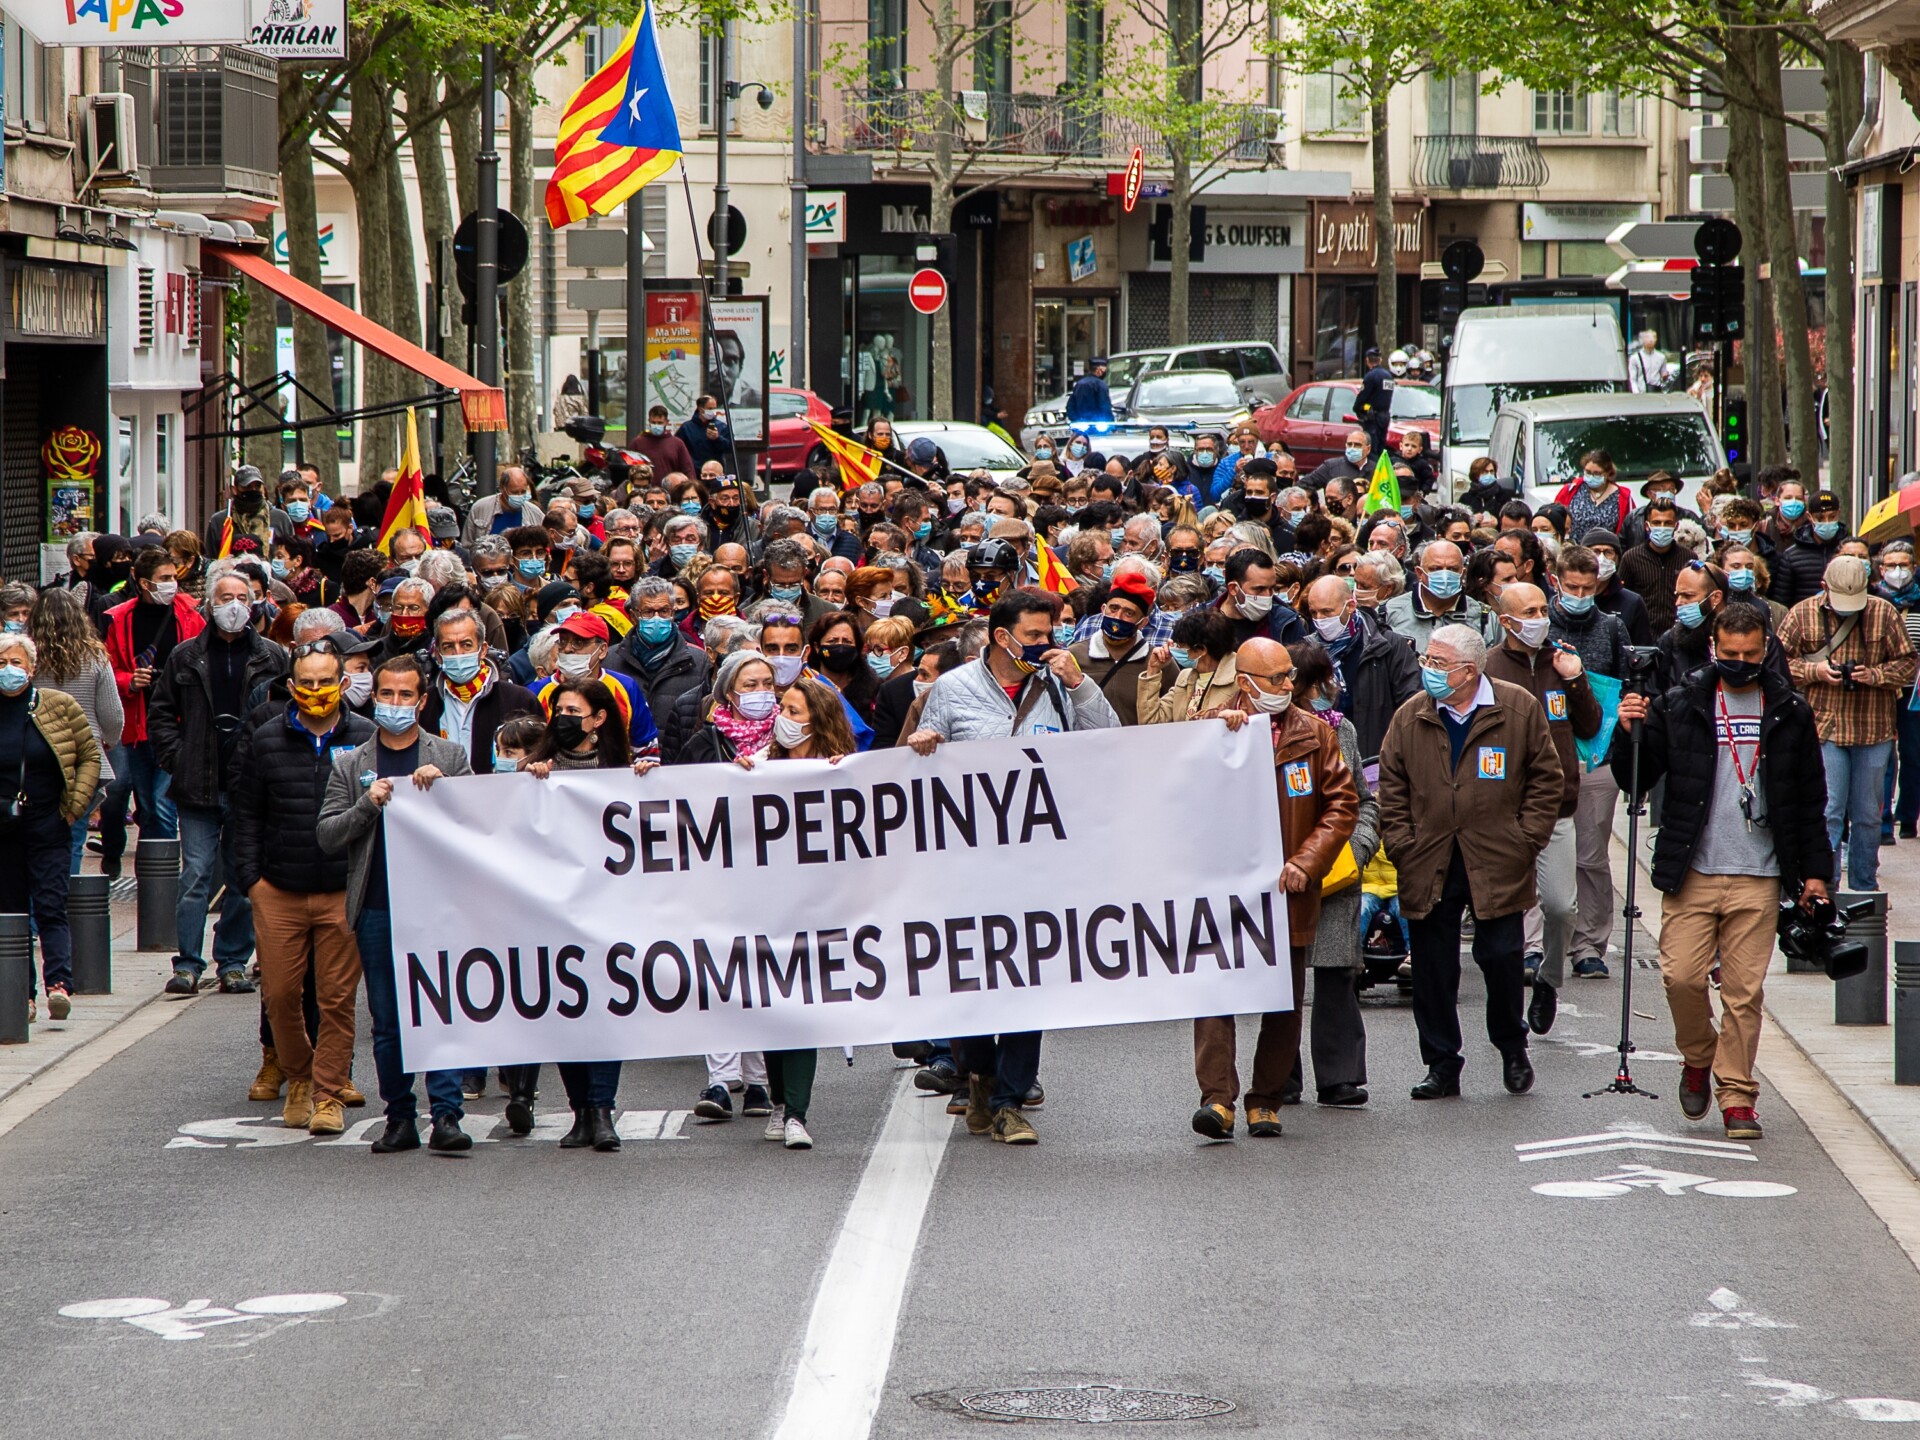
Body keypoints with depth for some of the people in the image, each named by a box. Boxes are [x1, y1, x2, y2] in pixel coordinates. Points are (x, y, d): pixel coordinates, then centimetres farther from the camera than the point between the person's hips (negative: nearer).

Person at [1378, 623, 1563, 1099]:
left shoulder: (1520, 711, -2)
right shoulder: (1411, 717, 5)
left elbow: (1546, 781, 3)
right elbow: (1391, 789, 7)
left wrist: (1525, 841, -4)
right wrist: (1402, 846, -2)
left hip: (1496, 864, -2)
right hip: (1429, 864, 2)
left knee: (1501, 960, 0)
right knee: (1433, 966, 3)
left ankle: (1513, 1050, 23)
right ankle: (1441, 1065, 13)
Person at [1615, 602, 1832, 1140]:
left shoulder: (1790, 713, 7)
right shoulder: (1679, 707, 3)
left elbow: (1809, 799, 13)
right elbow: (1635, 779, 5)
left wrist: (1815, 868, 10)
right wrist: (1630, 733, -13)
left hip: (1758, 878, 0)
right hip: (1691, 873, 0)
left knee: (1745, 990, -3)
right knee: (1682, 975, -8)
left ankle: (1737, 1096, 5)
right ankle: (1698, 1058, 19)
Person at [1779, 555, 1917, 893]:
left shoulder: (1884, 614, 1)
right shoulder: (1802, 615, 0)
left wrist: (1875, 675, -13)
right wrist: (1814, 671, -11)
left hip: (1873, 731, 2)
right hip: (1824, 728, -2)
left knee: (1868, 814, 9)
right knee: (1828, 812, -7)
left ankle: (1865, 888, 21)